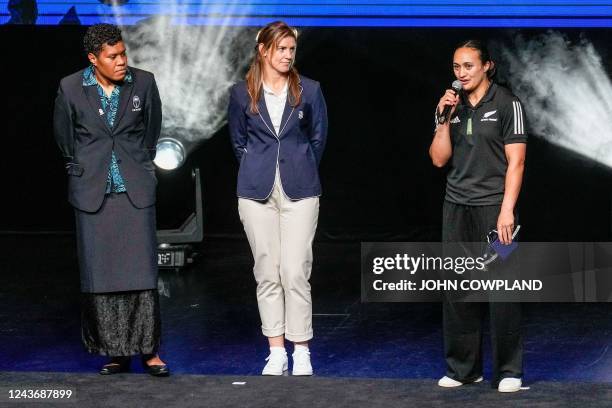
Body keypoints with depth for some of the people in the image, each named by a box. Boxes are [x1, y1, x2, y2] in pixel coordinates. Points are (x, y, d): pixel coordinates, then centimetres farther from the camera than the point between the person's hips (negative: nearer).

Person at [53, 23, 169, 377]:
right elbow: (64, 134, 13)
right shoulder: (71, 88, -4)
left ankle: (149, 350, 4)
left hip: (136, 190, 0)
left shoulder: (143, 83, -2)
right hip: (93, 194, 0)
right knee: (101, 274, 3)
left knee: (142, 270, -4)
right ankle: (115, 351, 12)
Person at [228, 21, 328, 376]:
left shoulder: (309, 90, 1)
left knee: (296, 272, -7)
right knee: (268, 273, 4)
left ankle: (301, 352, 2)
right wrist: (258, 172, 12)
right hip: (257, 192, 1)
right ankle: (276, 352, 10)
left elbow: (319, 138, 11)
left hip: (299, 191, -1)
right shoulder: (243, 94, 3)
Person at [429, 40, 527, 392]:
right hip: (457, 206, 5)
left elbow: (516, 161, -7)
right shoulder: (454, 106, 12)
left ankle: (509, 371, 0)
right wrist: (444, 120, -3)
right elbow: (439, 159, 10)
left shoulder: (507, 104, -3)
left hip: (494, 206, -5)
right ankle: (463, 368, 13)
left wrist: (507, 210, -15)